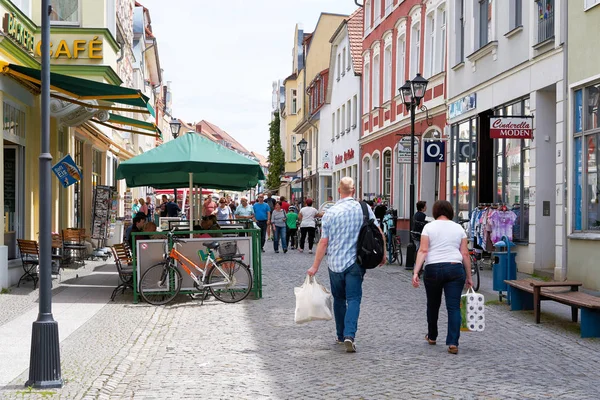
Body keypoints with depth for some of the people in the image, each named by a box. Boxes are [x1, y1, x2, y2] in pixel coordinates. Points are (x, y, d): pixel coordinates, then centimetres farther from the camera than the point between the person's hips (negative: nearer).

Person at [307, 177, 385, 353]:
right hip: (355, 262, -1)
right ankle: (349, 335, -18)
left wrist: (315, 267, 4)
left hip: (335, 263, 1)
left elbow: (323, 242, -3)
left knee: (339, 299, 16)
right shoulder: (364, 208, -3)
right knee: (353, 299, -1)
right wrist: (382, 254, 15)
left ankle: (340, 335, 24)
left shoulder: (330, 213, -5)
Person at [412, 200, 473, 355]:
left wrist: (416, 272, -11)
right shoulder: (459, 228, 8)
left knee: (433, 304, 17)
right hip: (455, 269, 1)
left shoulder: (429, 227, 2)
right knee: (454, 307, -2)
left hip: (433, 269, 0)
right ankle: (453, 343, -11)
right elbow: (465, 254, 5)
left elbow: (423, 251, -8)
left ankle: (432, 337, 33)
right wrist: (469, 277, 10)